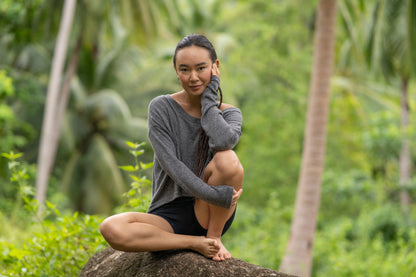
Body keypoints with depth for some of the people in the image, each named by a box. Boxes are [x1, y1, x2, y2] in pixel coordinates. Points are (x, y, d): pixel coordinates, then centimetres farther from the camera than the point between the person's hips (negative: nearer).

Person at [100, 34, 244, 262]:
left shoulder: (228, 113, 3)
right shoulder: (162, 108, -2)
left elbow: (223, 140, -24)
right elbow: (170, 163, -15)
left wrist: (209, 96, -10)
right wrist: (212, 194, -27)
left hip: (209, 214, 0)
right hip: (169, 215, 0)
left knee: (227, 159, -30)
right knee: (111, 229, -31)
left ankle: (214, 237, -9)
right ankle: (197, 243, -15)